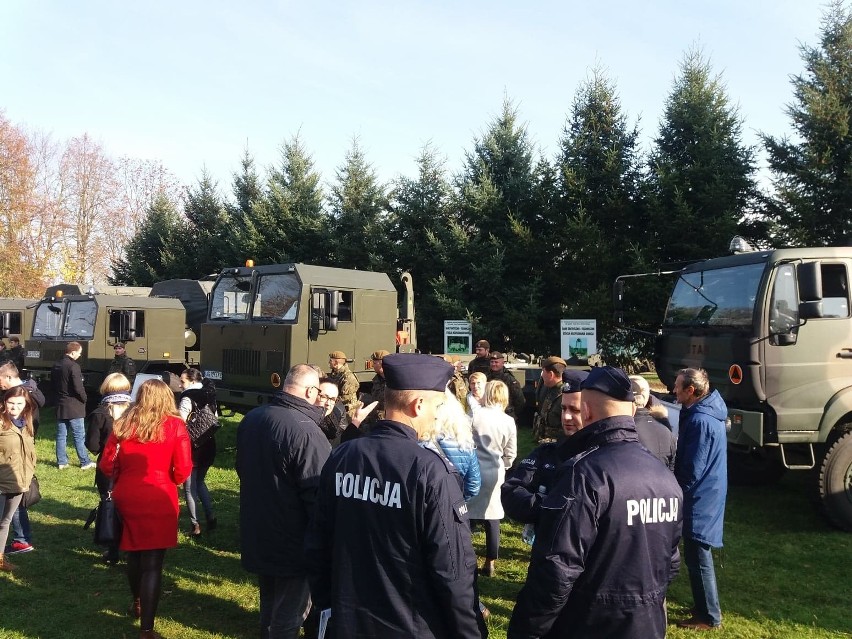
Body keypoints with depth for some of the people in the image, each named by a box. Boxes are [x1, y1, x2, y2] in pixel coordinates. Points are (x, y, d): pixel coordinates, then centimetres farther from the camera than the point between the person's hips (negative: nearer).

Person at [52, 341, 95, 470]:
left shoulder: (56, 366, 9)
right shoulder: (73, 366, -17)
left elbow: (53, 383, 17)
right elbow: (78, 387, -20)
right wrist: (84, 398, -4)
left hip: (60, 406, 8)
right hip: (74, 407, -7)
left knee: (61, 435, 11)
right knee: (79, 436, -1)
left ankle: (61, 461, 15)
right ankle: (85, 462, 4)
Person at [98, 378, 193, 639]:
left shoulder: (122, 424, -1)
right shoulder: (175, 426, -9)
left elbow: (106, 465, 2)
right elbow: (183, 470, -11)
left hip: (126, 497, 4)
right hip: (159, 500, -3)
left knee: (133, 553, 23)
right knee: (152, 562, 3)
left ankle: (137, 603, 46)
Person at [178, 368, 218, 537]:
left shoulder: (187, 398, -15)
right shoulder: (209, 397, 7)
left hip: (192, 447, -7)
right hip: (208, 445, 7)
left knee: (189, 488, 6)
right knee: (199, 481, 24)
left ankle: (195, 526, 9)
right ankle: (211, 517, 17)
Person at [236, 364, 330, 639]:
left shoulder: (251, 419, 0)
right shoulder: (307, 432, -28)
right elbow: (318, 494, -25)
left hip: (257, 533, 8)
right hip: (292, 542, -8)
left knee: (269, 603, 26)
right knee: (288, 614, 9)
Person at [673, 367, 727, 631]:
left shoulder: (700, 421, -25)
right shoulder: (708, 412, 6)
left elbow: (692, 469, -21)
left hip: (699, 499, -10)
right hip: (706, 495, 10)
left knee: (697, 558, 2)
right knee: (698, 556, 20)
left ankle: (709, 617, 14)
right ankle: (704, 605, 33)